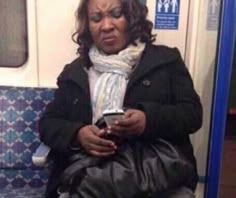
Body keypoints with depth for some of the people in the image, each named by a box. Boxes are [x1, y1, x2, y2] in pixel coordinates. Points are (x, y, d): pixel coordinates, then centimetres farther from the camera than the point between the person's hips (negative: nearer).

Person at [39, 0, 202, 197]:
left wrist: (149, 120, -18)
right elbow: (47, 123, 13)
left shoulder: (166, 59, 8)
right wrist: (77, 135, -10)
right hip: (89, 179, 2)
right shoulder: (74, 72, 14)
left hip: (159, 176, -1)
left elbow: (193, 113, 2)